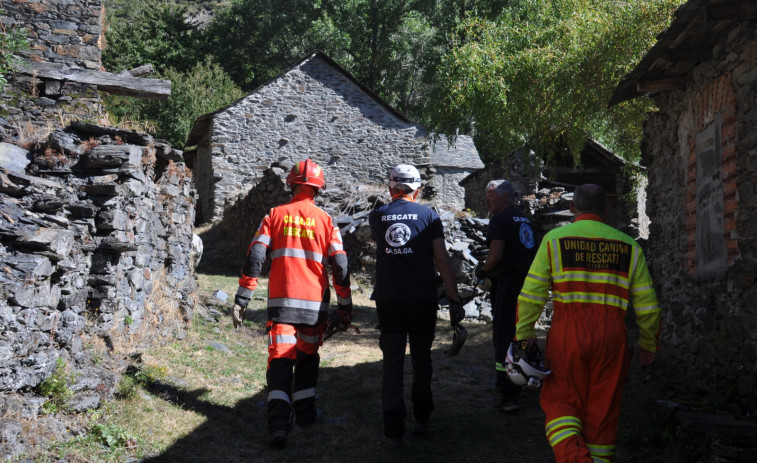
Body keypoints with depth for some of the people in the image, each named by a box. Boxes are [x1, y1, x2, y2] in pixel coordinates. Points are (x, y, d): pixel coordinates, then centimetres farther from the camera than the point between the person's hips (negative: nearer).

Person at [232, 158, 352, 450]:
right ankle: (305, 412, 29)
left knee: (280, 361, -2)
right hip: (315, 304, 1)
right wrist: (345, 308, 9)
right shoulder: (325, 220, 4)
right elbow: (340, 268, 2)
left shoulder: (275, 216, 4)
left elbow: (254, 259, -4)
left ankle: (279, 424, -17)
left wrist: (241, 300, -1)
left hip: (281, 303, -1)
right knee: (308, 358, 21)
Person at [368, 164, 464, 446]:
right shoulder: (428, 216, -2)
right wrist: (454, 300, -4)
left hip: (388, 300, 1)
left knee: (392, 362, 4)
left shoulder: (377, 216, 4)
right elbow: (442, 260, -6)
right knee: (421, 358, 16)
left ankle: (394, 430, 1)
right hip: (422, 300, -1)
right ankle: (421, 418, 25)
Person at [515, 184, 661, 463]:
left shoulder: (555, 239, 4)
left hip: (567, 334, -2)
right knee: (603, 409, 13)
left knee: (560, 401, 10)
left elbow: (531, 294, -2)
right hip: (612, 335, 2)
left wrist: (524, 335, 4)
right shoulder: (628, 245, 11)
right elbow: (647, 304, 10)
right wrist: (649, 344, 20)